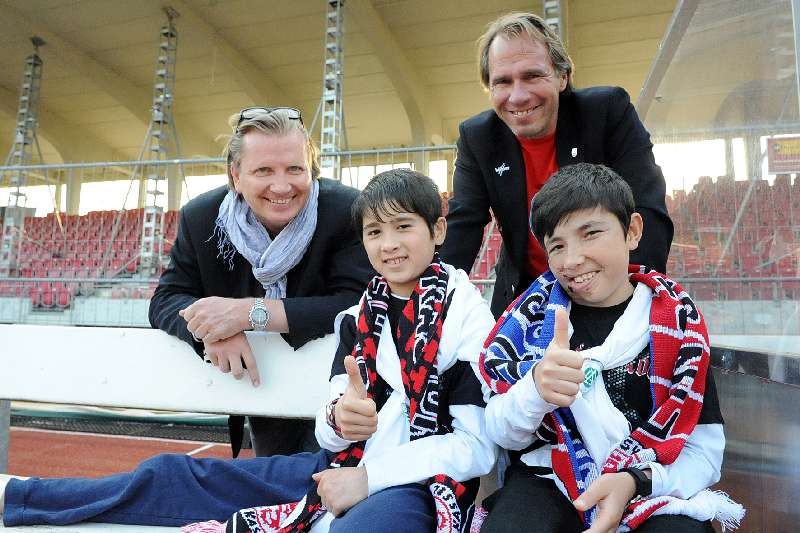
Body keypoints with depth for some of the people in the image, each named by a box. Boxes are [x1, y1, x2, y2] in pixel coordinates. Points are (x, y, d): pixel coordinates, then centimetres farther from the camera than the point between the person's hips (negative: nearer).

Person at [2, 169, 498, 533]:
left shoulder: (467, 315, -8)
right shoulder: (360, 317, 8)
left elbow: (477, 446, -11)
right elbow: (331, 432, 7)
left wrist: (369, 478, -14)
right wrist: (338, 419, -18)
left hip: (417, 484, -5)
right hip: (348, 467, 6)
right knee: (174, 475, 1)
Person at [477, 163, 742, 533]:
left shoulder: (676, 319, 0)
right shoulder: (535, 313, -1)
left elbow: (705, 448, 0)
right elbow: (502, 435, -3)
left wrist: (635, 482, -20)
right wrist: (537, 389, -26)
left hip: (653, 486, 1)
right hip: (550, 480, 0)